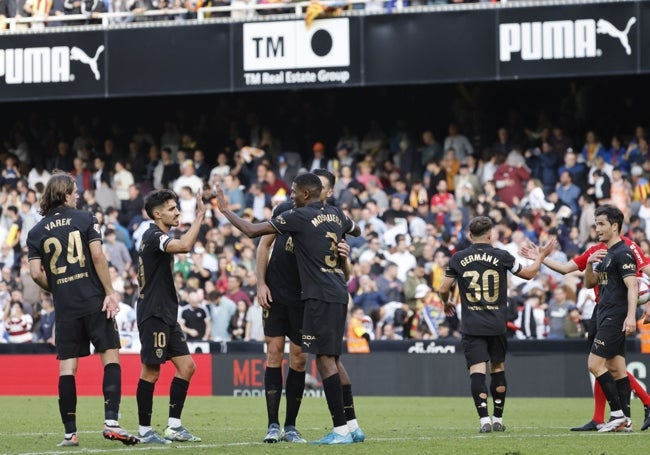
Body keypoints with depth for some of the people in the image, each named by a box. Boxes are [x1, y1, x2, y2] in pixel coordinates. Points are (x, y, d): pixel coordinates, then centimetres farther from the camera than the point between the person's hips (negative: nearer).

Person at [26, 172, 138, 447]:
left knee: (67, 366, 3)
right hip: (93, 301, -3)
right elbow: (98, 256, -10)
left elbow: (36, 273, 0)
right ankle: (111, 422, -11)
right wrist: (110, 292, -7)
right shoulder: (85, 219, 1)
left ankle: (70, 433, 2)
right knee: (111, 357, 2)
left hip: (64, 308, 3)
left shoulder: (37, 232, 7)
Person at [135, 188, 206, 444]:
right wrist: (200, 217, -26)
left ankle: (174, 426, 8)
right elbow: (184, 246, -33)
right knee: (151, 372, -5)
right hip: (153, 314, -10)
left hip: (166, 315, 10)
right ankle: (144, 431, 1)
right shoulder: (153, 236, -15)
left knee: (186, 366, 6)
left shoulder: (159, 237, 17)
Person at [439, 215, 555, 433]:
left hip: (471, 326, -1)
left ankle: (484, 419, -17)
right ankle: (498, 419, 19)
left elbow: (444, 289, 4)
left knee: (477, 371, -5)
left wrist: (447, 303, 26)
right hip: (497, 325, 1)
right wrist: (542, 255, 28)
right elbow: (528, 274, 12)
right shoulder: (501, 256, -1)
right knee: (498, 369, 15)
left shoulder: (458, 258, -1)